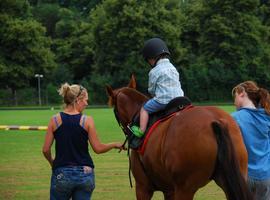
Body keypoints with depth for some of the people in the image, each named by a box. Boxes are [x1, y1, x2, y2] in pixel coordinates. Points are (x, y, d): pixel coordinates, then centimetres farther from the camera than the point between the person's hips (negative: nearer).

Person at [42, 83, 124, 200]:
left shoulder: (55, 120, -3)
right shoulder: (87, 121, -6)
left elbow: (46, 150, -2)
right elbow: (98, 148, -3)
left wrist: (52, 162, 19)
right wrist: (114, 145, 15)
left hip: (61, 174, 0)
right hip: (85, 173, 0)